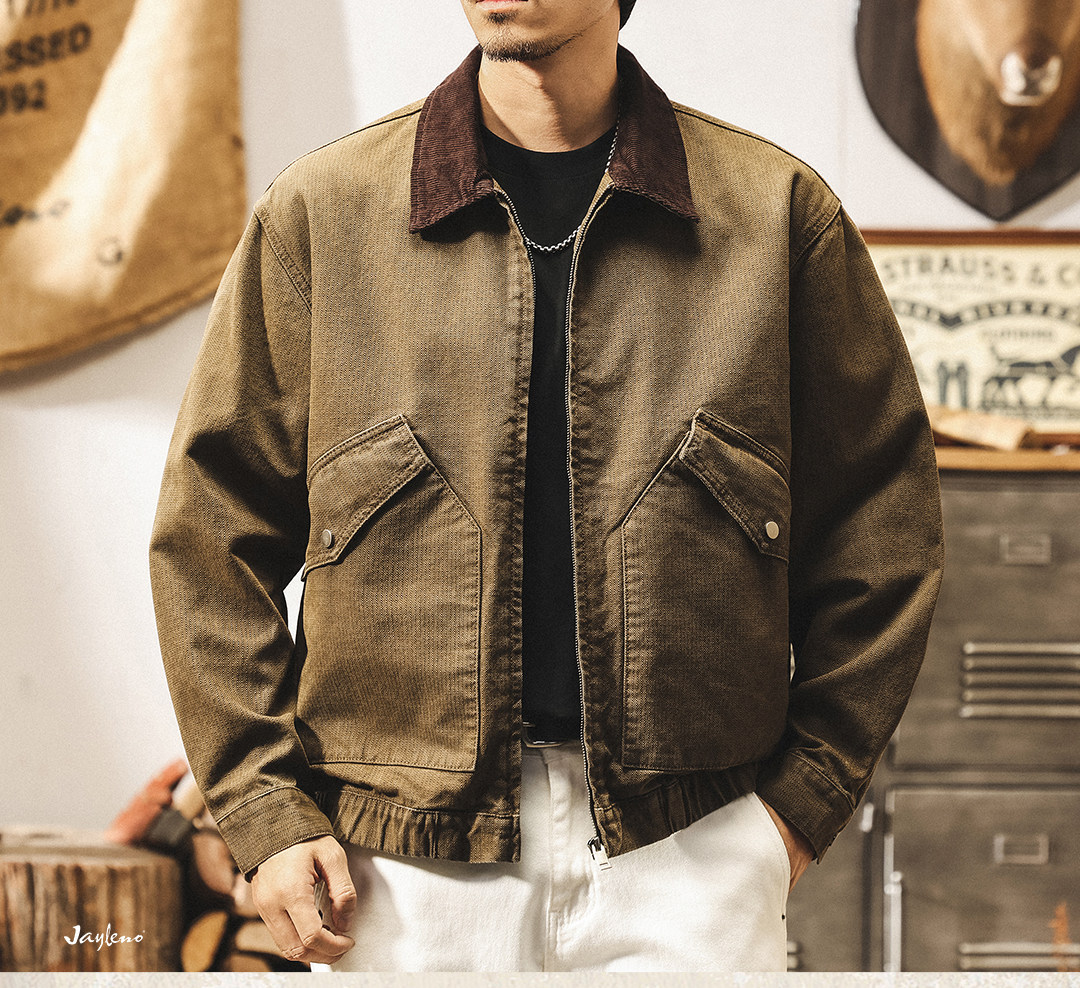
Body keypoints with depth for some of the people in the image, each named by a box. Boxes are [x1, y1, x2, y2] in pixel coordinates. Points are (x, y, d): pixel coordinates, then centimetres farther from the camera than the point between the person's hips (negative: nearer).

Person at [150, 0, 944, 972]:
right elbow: (212, 528, 5)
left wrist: (805, 790, 1)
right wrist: (267, 813, -2)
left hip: (690, 856, 0)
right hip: (407, 866, 0)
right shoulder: (321, 210, 4)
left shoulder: (779, 211, 4)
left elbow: (882, 524, 8)